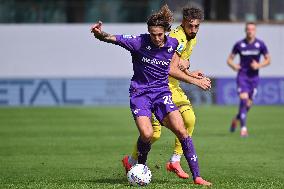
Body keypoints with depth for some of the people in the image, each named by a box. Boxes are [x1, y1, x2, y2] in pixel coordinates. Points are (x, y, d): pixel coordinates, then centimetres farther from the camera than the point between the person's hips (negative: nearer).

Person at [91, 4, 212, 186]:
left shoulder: (173, 44, 1)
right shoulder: (139, 42, -12)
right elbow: (112, 38, -16)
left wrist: (195, 80, 21)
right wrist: (100, 34, -39)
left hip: (162, 92, 3)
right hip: (140, 93, -3)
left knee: (182, 131, -12)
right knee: (146, 134, -22)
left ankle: (197, 176, -6)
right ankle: (141, 167, 10)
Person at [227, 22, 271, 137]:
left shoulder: (260, 44, -1)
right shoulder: (239, 45, -2)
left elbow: (268, 60, 5)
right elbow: (229, 59, 5)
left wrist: (259, 65, -13)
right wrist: (233, 65, -17)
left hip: (254, 77, 2)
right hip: (242, 76, -2)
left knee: (249, 103, 7)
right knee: (243, 99, -18)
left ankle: (236, 119, 36)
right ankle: (243, 128, -18)